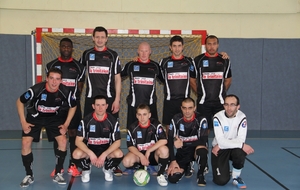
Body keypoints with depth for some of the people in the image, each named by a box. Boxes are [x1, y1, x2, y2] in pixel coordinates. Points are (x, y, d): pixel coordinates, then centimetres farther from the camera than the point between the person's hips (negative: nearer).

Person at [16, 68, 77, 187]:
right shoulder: (36, 89, -32)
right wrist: (23, 122, -16)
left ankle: (57, 174, 3)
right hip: (34, 117, -1)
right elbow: (19, 102, -15)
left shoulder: (65, 92, -26)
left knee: (63, 141, -12)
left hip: (54, 118, 2)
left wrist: (66, 124, -8)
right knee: (26, 142, -14)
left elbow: (73, 106, -4)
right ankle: (29, 176, 3)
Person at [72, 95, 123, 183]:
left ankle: (107, 169, 5)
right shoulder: (86, 120, -12)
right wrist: (90, 153, -29)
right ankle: (86, 169, 5)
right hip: (89, 149, 0)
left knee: (119, 154, -31)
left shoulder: (113, 121, -11)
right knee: (76, 154, -32)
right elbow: (78, 141, -13)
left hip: (107, 149, 1)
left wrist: (104, 155, -26)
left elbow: (117, 142, -12)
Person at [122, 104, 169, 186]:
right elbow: (130, 146, -6)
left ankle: (160, 175, -11)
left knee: (164, 149, -34)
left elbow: (164, 140, -24)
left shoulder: (156, 124, -12)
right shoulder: (132, 128, -7)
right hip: (139, 154, 1)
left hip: (154, 154, -1)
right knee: (126, 162, -29)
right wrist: (141, 156, -23)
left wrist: (148, 151, -25)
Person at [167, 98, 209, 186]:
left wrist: (183, 143, -21)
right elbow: (170, 141, -9)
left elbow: (203, 141, -24)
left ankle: (200, 175, -10)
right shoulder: (176, 119, -10)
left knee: (202, 150, -39)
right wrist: (173, 161, -16)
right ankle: (186, 167, 20)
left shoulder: (201, 120, -16)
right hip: (182, 152, 2)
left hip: (196, 150, -2)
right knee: (172, 178, -15)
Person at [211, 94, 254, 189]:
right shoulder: (218, 117, -20)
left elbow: (241, 139, -22)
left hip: (234, 148, 2)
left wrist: (220, 146, -27)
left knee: (240, 152, -35)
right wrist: (242, 145, -33)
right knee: (221, 181, -17)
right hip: (219, 150, -1)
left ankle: (236, 177, -7)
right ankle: (224, 171, 22)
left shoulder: (242, 117, -15)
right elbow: (220, 141, -27)